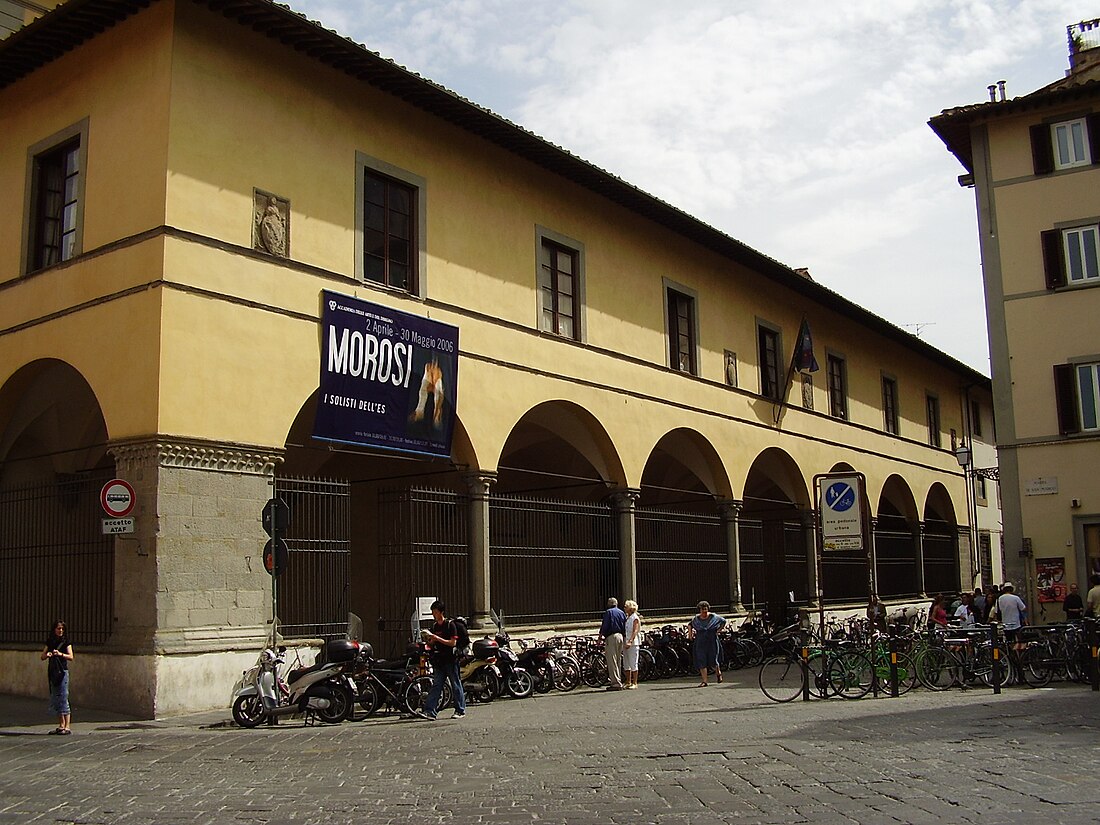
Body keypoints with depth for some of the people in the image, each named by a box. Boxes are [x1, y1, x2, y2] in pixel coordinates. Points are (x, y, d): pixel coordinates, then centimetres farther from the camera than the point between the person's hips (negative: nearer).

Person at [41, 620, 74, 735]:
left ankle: (67, 727, -8)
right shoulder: (50, 642, 12)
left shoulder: (66, 642, -1)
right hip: (52, 672, 5)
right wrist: (47, 655, -11)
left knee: (63, 698, -9)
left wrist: (60, 654, -25)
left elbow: (71, 657, -9)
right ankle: (61, 726, 13)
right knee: (55, 699, 7)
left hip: (62, 672, -5)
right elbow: (42, 657, 11)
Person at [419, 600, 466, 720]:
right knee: (436, 686, 0)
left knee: (456, 686, 2)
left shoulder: (450, 625, -7)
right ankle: (430, 711, -6)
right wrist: (428, 641, -4)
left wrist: (437, 638, -19)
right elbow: (432, 645, 18)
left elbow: (453, 642, -15)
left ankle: (460, 711, 10)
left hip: (451, 660, -6)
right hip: (439, 661, 6)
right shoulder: (434, 627, 13)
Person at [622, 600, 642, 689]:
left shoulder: (635, 618, -6)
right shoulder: (626, 618, 18)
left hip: (633, 643, -8)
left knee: (633, 664, -7)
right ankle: (628, 682, 17)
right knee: (626, 664, 10)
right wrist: (624, 642, 13)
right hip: (625, 643, 8)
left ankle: (635, 683, -3)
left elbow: (635, 631, -17)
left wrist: (630, 641, -29)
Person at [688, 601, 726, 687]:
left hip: (712, 642, -2)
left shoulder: (713, 617, -2)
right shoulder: (696, 619, 4)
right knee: (701, 661, -4)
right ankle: (704, 681, 1)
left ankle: (718, 673, 33)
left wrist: (718, 630, 2)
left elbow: (723, 621, 11)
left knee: (713, 661, 0)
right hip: (700, 642, 2)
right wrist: (690, 632, 6)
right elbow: (690, 625, 23)